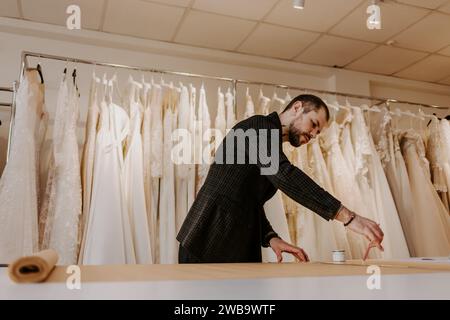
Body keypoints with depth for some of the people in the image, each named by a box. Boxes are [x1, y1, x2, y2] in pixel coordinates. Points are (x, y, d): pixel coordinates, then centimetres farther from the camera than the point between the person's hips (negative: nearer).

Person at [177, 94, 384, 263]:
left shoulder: (271, 144, 19)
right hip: (209, 246, -9)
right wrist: (348, 217, -30)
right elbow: (283, 175, -27)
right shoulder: (259, 126, -8)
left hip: (238, 250, 9)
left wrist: (271, 238, -2)